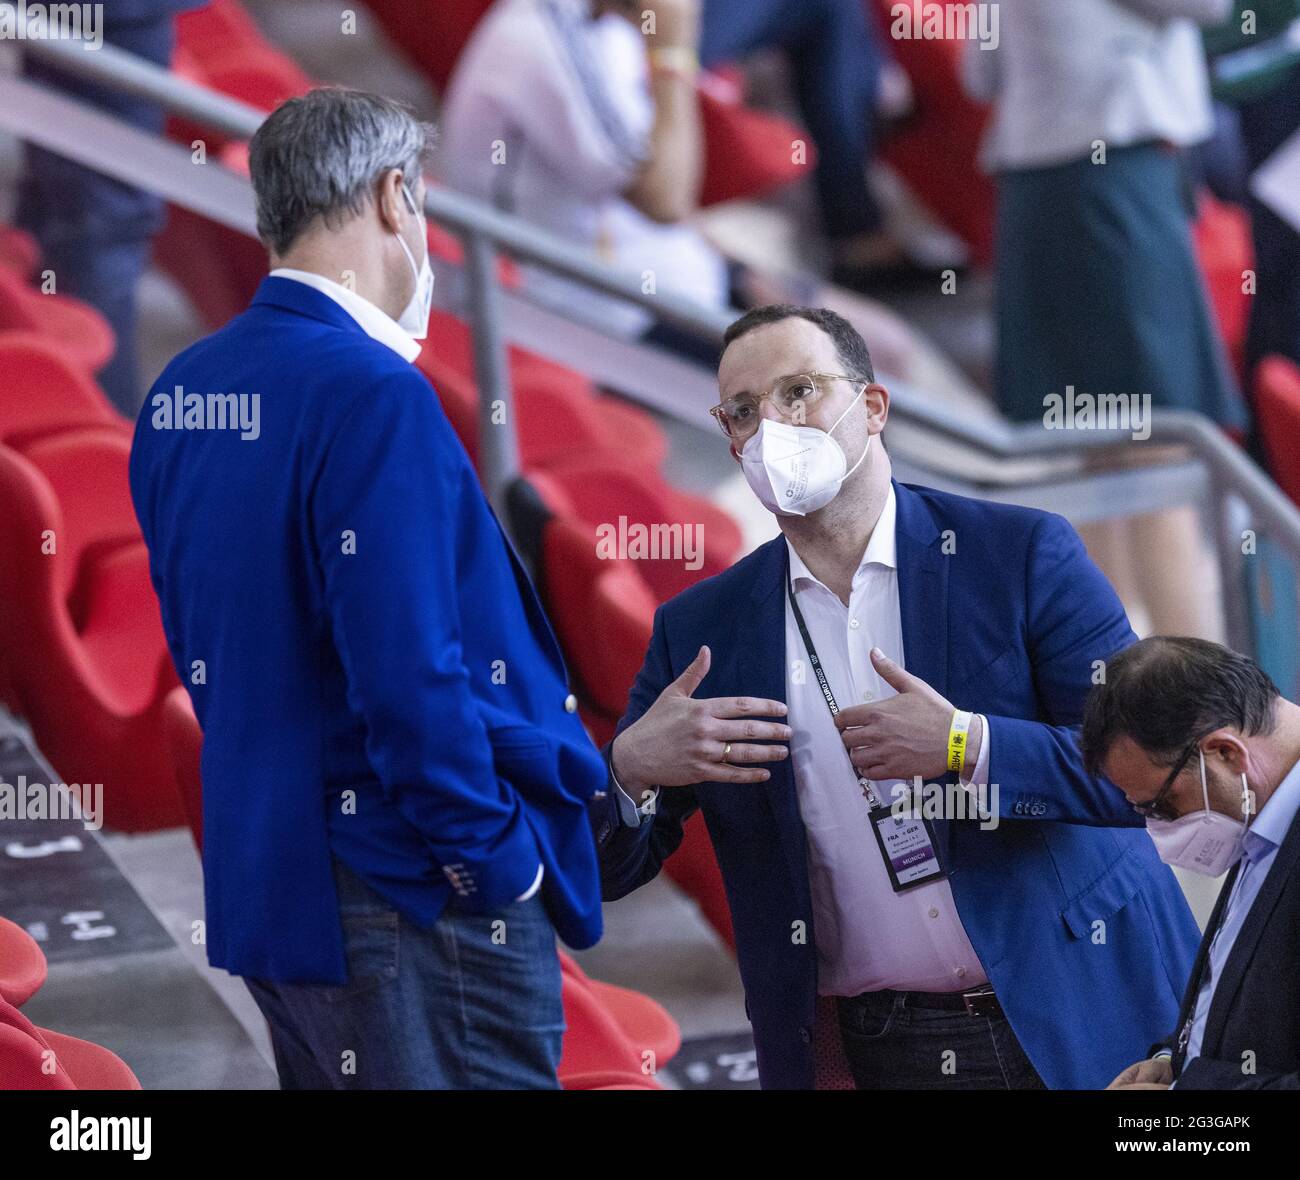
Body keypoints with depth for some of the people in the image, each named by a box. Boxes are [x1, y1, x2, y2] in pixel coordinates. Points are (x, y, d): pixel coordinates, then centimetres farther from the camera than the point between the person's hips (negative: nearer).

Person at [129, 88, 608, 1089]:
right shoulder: (371, 393, -18)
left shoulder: (181, 396, 7)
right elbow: (407, 674, -22)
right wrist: (497, 865, -12)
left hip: (262, 880, 9)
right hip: (405, 889, -9)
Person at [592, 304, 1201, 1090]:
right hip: (879, 1049, 2)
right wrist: (631, 768, -17)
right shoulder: (699, 630, 3)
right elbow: (608, 869, 5)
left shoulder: (1025, 554, -5)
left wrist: (967, 746, -22)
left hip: (1082, 1022, -2)